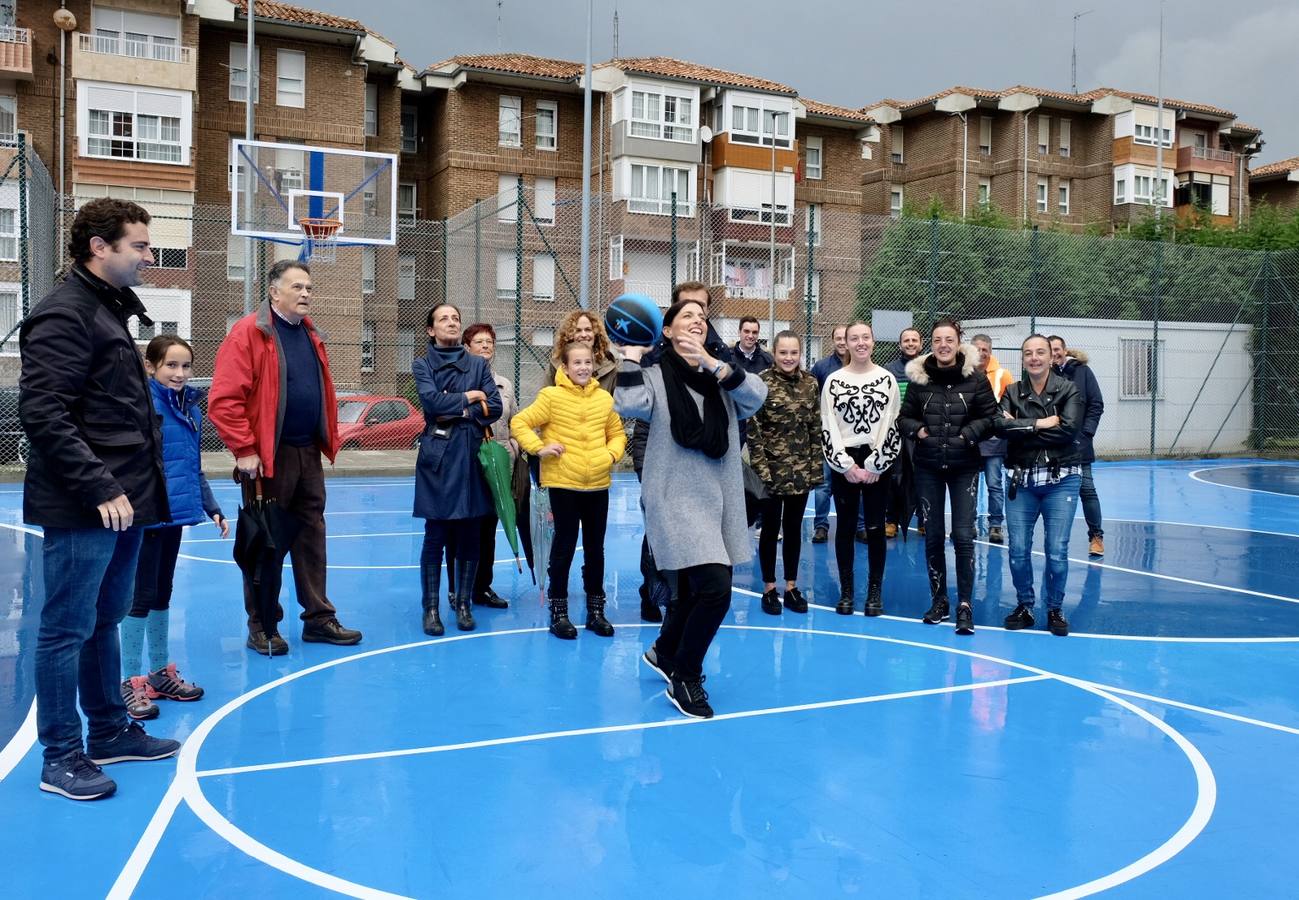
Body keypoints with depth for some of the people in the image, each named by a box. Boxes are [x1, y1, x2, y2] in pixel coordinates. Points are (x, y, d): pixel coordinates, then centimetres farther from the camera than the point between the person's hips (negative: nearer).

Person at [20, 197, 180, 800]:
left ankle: (110, 731, 29)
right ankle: (61, 757, 11)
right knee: (67, 630, 1)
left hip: (121, 503, 9)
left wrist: (137, 485, 15)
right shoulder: (64, 315, -12)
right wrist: (100, 489, -22)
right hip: (81, 509, -9)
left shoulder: (111, 310, 17)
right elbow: (42, 414, -20)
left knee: (105, 623, 17)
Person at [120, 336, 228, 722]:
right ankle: (130, 683, 12)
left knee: (162, 594, 17)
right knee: (142, 597, 1)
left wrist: (213, 510, 17)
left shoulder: (191, 409, 10)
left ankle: (160, 673, 29)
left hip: (175, 514, 7)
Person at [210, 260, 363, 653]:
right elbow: (224, 399, -16)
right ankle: (260, 628, 14)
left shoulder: (311, 335, 13)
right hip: (267, 456, -7)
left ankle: (319, 618, 20)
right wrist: (244, 450, -18)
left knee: (311, 536, 11)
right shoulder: (248, 333, -10)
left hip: (309, 453, 7)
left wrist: (328, 439, 13)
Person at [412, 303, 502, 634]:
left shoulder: (478, 364, 12)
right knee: (435, 535, -2)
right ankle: (431, 608, 6)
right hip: (437, 456, -2)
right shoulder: (422, 365, 7)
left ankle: (463, 604, 14)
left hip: (471, 455, 2)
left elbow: (495, 407, 1)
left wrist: (460, 413, -9)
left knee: (470, 534, 4)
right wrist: (467, 398, -4)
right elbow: (431, 400, -12)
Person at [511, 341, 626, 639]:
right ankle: (558, 611, 14)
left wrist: (612, 453, -2)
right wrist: (539, 448, -13)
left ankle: (596, 610, 22)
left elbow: (617, 432, 16)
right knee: (565, 545, 3)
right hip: (563, 482, -4)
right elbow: (519, 423, -3)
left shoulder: (604, 398, 5)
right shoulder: (551, 396, -5)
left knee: (595, 547, 11)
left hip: (598, 483, 4)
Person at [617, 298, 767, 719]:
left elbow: (757, 393, -10)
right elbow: (628, 405, -20)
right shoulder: (656, 377, -1)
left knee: (693, 591, 16)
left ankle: (664, 652, 44)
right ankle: (685, 679, 3)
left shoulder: (722, 380, 10)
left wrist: (712, 363, -19)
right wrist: (631, 356, -11)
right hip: (677, 499, -5)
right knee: (716, 589, -17)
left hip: (719, 498, 5)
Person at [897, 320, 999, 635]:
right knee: (933, 535, 9)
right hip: (927, 466, 2)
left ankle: (965, 605, 4)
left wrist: (967, 434, -12)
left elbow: (990, 417, 0)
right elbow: (904, 418, 7)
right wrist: (918, 430, -11)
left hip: (964, 466, -2)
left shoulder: (975, 378, -4)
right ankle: (939, 600, 22)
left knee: (963, 535, -5)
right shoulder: (918, 377, 0)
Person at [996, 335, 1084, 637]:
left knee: (1057, 550, -2)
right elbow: (1001, 425, -9)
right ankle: (1024, 606, 20)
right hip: (1022, 480, 2)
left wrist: (1022, 430, -11)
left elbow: (1069, 429, -14)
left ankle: (1055, 609, 17)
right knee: (1018, 548, 1)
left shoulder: (1069, 389, 0)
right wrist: (1040, 424, -15)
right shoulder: (1013, 392, 8)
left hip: (1061, 479, -2)